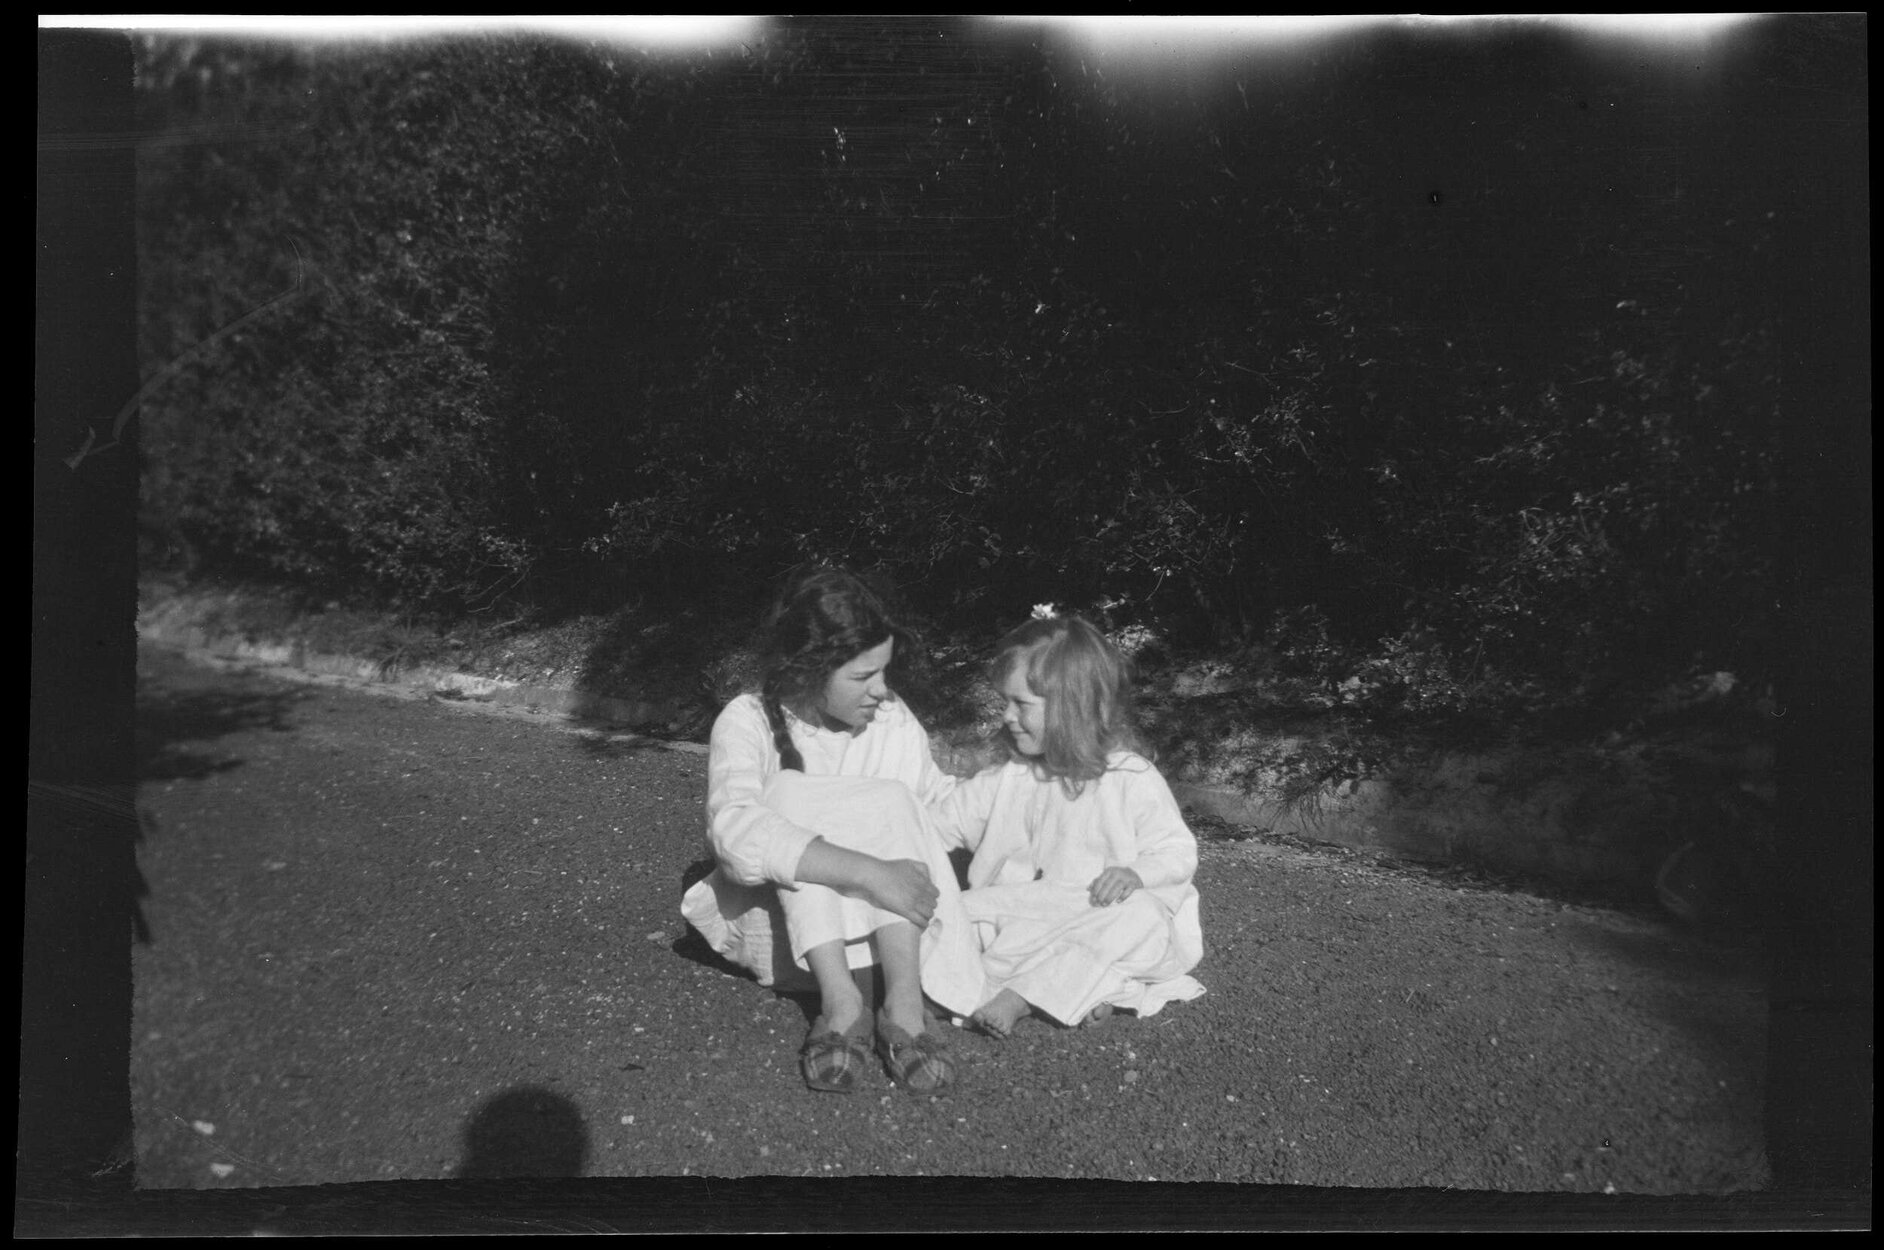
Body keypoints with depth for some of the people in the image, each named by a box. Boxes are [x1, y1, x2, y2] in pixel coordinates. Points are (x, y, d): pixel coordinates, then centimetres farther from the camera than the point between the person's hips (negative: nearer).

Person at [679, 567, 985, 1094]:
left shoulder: (894, 721, -3)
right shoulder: (750, 722, -17)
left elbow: (939, 798, 12)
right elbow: (735, 829, -36)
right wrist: (868, 872, -44)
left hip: (879, 924, 3)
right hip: (777, 920, -3)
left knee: (892, 799, -24)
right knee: (787, 792, -28)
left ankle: (904, 1006, -36)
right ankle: (840, 1000, -35)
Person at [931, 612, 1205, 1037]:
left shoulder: (1132, 778, -9)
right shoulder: (1009, 781, 6)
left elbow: (1178, 852, -8)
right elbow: (943, 819, 10)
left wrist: (1135, 874, -28)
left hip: (1108, 910, -4)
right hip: (1032, 914, 4)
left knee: (1138, 916, -36)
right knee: (971, 908, -19)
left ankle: (1018, 996, -36)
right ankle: (1083, 986, -32)